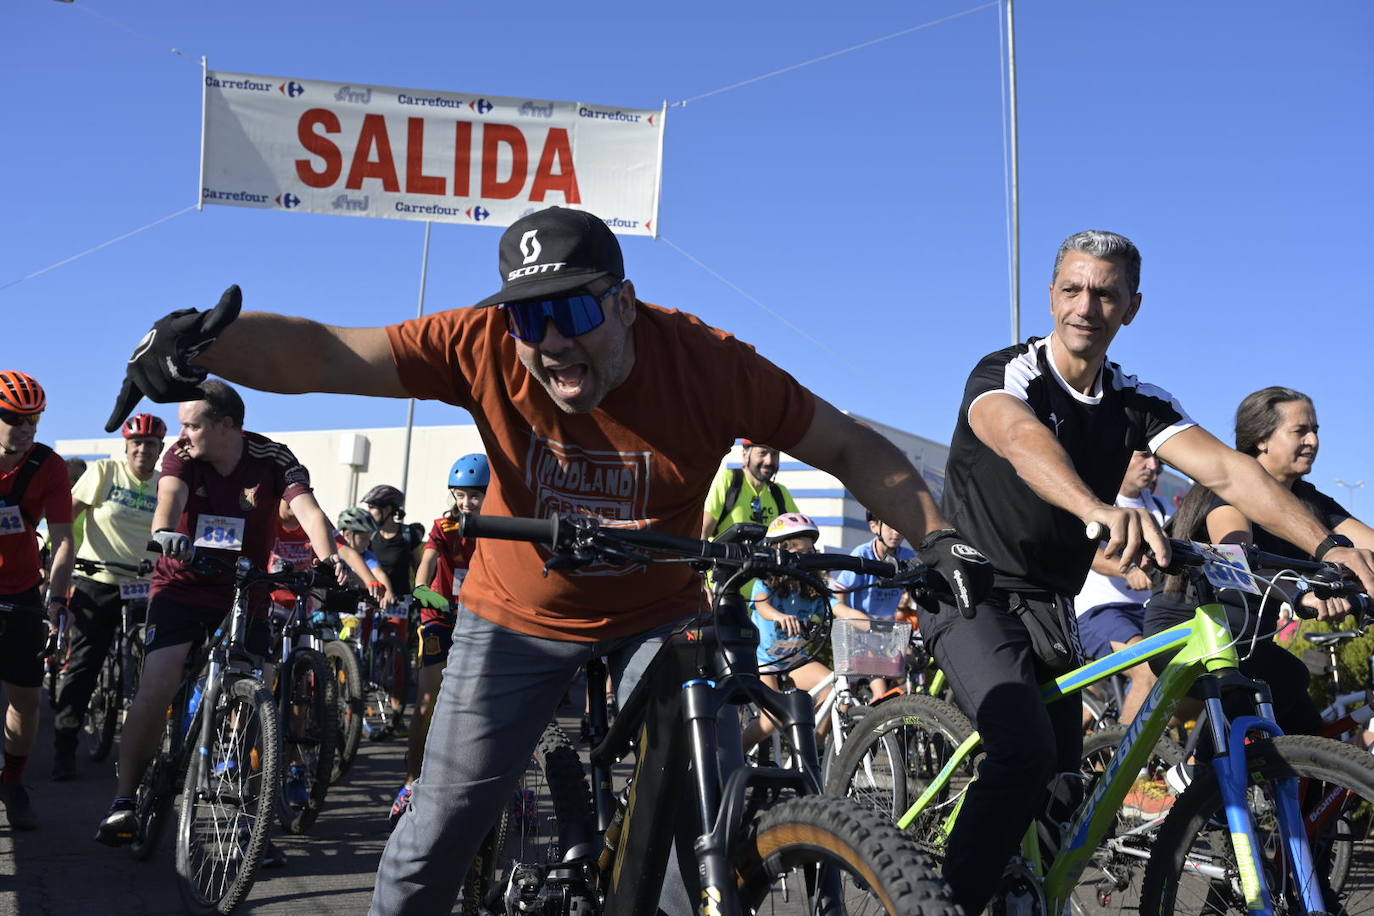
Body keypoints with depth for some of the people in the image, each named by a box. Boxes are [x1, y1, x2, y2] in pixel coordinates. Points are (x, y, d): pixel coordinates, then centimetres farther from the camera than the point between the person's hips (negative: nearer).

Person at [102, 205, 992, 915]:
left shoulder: (707, 362, -25)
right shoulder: (484, 345, -24)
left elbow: (849, 446, -16)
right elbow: (322, 352, -28)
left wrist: (939, 536, -28)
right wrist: (205, 341, -46)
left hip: (660, 615, 0)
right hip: (518, 616, 1)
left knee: (706, 826, -10)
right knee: (445, 821, 6)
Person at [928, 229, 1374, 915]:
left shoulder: (1138, 405, 1)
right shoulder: (1006, 374, -15)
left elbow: (1226, 470, -14)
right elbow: (1022, 437, -39)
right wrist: (1101, 510, -60)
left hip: (1047, 606, 6)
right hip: (973, 596, -6)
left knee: (1059, 781, 6)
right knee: (1025, 752, -27)